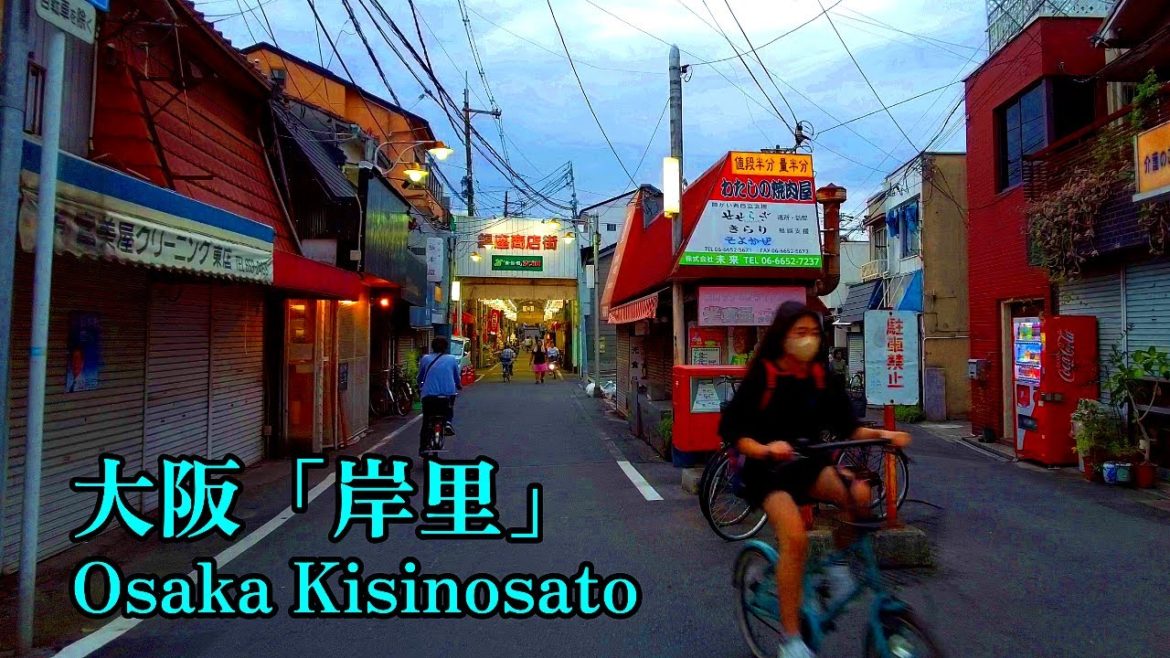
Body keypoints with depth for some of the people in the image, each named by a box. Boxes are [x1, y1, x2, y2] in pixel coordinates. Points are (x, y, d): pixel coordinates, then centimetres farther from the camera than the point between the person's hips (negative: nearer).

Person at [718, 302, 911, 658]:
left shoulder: (822, 378, 0)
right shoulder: (762, 377, -13)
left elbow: (846, 427, 1)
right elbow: (730, 427, -16)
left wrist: (879, 434, -19)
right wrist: (763, 449, -34)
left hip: (809, 464, 5)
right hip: (768, 470, -4)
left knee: (859, 493, -25)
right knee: (795, 538, -27)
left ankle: (837, 564, 2)